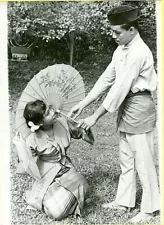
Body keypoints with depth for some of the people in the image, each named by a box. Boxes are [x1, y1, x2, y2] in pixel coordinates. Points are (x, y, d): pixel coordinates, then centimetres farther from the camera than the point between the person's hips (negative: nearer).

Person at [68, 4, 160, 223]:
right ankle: (124, 200, 32)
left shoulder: (139, 52, -22)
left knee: (142, 162, 2)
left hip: (140, 109, -9)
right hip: (126, 109, 9)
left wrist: (95, 117, -19)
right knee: (126, 160, 17)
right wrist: (82, 104, 4)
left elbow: (121, 88, -24)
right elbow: (106, 79, 8)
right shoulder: (121, 50, 6)